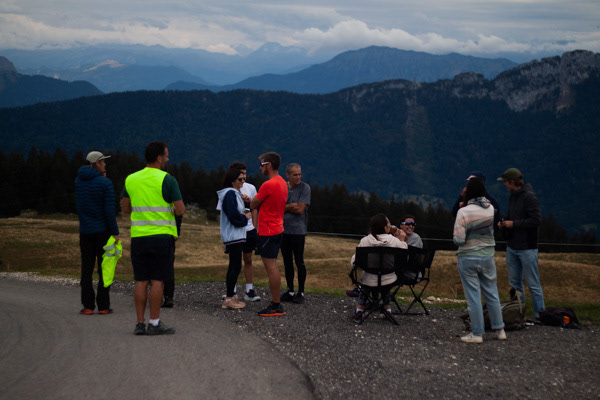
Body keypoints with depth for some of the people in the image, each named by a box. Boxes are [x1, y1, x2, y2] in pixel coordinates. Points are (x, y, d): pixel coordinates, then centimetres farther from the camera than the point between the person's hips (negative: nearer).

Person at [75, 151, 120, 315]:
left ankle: (88, 306, 5)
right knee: (104, 268, 3)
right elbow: (110, 209, -15)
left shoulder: (78, 181, 4)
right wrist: (115, 232, -9)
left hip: (85, 230, 4)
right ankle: (103, 305, 3)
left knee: (87, 268, 7)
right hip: (103, 230, -4)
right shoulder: (106, 183, -11)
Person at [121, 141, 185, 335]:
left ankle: (140, 323, 9)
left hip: (138, 236, 4)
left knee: (141, 281, 7)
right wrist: (171, 207, 12)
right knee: (157, 281, -1)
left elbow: (125, 208, 16)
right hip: (161, 235, -4)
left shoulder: (131, 179, 8)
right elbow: (180, 210, -9)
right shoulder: (167, 180, -7)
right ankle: (154, 324, 1)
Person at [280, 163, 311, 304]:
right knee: (287, 262, 10)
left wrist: (284, 206, -1)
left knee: (299, 262, -2)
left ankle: (301, 292, 7)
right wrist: (292, 205, -10)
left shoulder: (305, 188, -4)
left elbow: (300, 209, -12)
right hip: (283, 229, 4)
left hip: (298, 230, -4)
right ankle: (290, 291, 19)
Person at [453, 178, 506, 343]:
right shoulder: (490, 209, -2)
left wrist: (454, 236, 6)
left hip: (468, 258, -4)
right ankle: (499, 329, 22)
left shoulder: (463, 212, -16)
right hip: (487, 256, 4)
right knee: (492, 294, 15)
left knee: (473, 296, 2)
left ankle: (477, 333, 7)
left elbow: (459, 239, -17)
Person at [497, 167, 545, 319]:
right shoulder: (512, 197, 13)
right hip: (512, 247, 9)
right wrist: (503, 223, 6)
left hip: (527, 248, -9)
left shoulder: (529, 197, -15)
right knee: (514, 283, 14)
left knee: (533, 284, -3)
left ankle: (540, 315, 5)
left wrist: (514, 223, -17)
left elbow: (537, 220, -20)